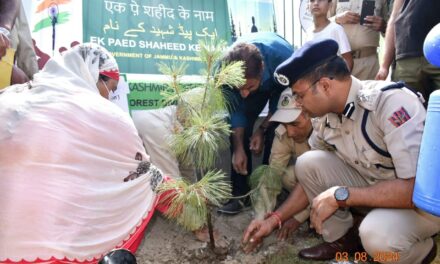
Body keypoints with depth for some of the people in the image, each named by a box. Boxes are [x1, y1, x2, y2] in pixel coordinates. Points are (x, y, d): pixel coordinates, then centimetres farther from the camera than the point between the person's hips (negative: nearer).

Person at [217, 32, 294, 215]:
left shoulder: (282, 57, -42)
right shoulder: (227, 67, -36)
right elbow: (236, 109, -21)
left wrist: (262, 129, -21)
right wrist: (238, 148, -25)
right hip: (258, 81, 2)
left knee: (276, 131, -20)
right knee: (239, 126, -13)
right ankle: (240, 192, -5)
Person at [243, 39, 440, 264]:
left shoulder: (391, 102, -29)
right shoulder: (326, 119, -9)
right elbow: (313, 177, 4)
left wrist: (340, 195, -30)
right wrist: (274, 220, 0)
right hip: (374, 190, 6)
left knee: (377, 234, -35)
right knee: (307, 163, -13)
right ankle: (342, 239, 6)